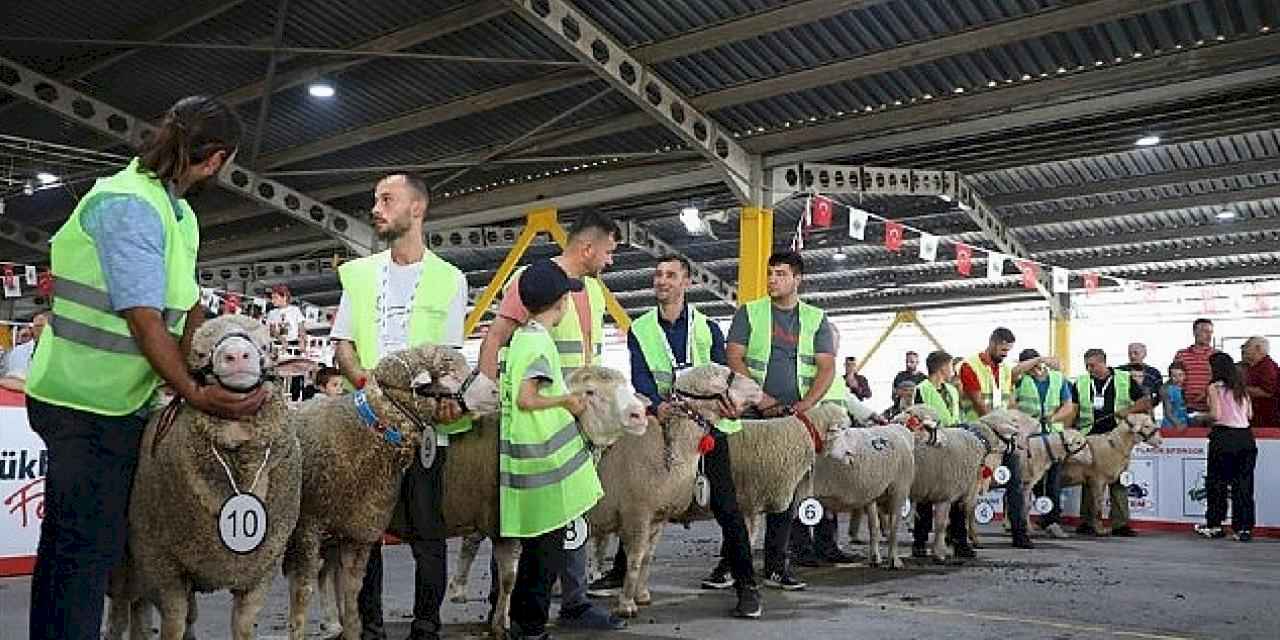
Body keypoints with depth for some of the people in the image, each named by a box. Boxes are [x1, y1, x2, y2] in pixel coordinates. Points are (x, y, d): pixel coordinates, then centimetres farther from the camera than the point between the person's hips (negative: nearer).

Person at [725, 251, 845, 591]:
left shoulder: (816, 320, 11)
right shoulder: (749, 313, 8)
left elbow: (827, 369, 5)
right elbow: (734, 358, 0)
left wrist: (802, 406, -10)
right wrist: (761, 398, -12)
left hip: (795, 414, 1)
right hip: (753, 413, -1)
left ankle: (776, 567, 7)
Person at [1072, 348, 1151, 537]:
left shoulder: (1124, 380, 6)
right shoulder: (1080, 383, 11)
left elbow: (1146, 402, 7)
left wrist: (1128, 410, -10)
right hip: (1089, 437, 1)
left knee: (1119, 480, 0)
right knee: (1089, 480, 3)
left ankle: (1120, 524, 5)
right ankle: (1086, 522, 9)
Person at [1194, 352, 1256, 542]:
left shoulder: (1215, 387, -5)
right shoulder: (1241, 387, 12)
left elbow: (1216, 414, -13)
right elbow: (1249, 413, 11)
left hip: (1224, 436, -5)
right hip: (1245, 436, 5)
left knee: (1217, 481, 7)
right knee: (1243, 482, 7)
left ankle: (1214, 525, 13)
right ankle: (1244, 528, 7)